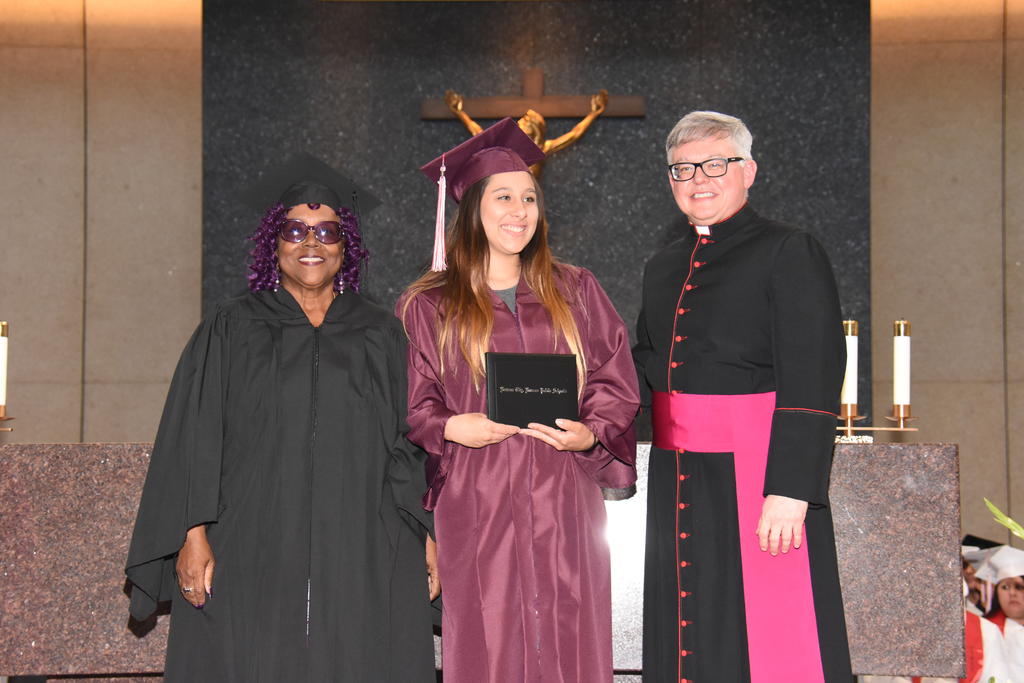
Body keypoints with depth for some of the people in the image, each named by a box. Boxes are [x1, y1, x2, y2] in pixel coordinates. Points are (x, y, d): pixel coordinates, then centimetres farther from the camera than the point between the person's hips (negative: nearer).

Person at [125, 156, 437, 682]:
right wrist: (193, 536, -8)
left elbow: (408, 447, 11)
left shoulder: (382, 336, 12)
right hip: (248, 558, -1)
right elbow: (193, 439, 2)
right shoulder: (231, 330, 8)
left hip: (359, 562, 1)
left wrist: (423, 539, 2)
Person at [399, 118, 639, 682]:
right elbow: (407, 407, 4)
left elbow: (615, 384, 10)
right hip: (475, 506, -2)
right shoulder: (427, 306, 5)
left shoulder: (575, 292, 12)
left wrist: (590, 433, -9)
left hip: (562, 506, 2)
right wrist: (449, 428, -15)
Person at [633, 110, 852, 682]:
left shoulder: (789, 254, -6)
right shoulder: (663, 269, 16)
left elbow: (811, 383, -13)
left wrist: (789, 490, -21)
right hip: (678, 481, 7)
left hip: (757, 476, -7)